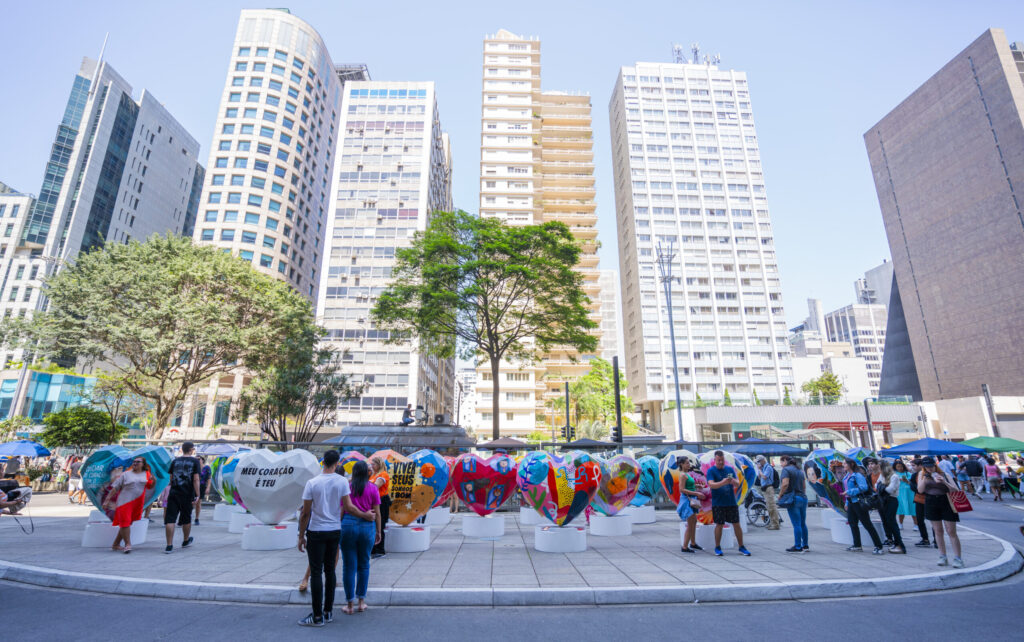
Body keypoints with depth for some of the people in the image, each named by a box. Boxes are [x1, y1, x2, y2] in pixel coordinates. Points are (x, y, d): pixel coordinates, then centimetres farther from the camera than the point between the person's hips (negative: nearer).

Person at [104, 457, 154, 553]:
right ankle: (128, 544, -7)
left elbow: (150, 487, 14)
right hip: (125, 502, -3)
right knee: (125, 522, -12)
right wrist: (107, 499, -5)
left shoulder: (146, 474, 11)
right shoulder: (125, 474, 3)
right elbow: (115, 488, 2)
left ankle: (115, 544, 23)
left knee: (127, 523, 10)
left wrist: (154, 480, -6)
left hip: (137, 503, 3)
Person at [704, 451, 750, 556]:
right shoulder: (711, 471, -5)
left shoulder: (730, 469, 7)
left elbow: (738, 484, 3)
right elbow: (711, 485, -18)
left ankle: (741, 547, 20)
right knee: (719, 525, 2)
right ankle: (717, 548, 15)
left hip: (731, 502, 3)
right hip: (718, 503, -3)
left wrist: (733, 481, -21)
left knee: (736, 524, 7)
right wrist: (722, 482, -35)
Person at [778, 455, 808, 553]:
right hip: (803, 498, 8)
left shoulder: (786, 470, -8)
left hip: (793, 499, -8)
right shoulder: (800, 470, 17)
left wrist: (780, 495, -8)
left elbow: (785, 484, -19)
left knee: (796, 524, -5)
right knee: (803, 523, 14)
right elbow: (804, 486, 20)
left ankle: (798, 547, -1)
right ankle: (805, 546, 20)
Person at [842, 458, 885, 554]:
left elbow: (863, 488, -23)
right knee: (852, 524, 13)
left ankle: (879, 547, 3)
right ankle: (857, 545, 22)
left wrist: (849, 492, -21)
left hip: (858, 502, -9)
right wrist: (847, 503, 19)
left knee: (867, 524, -4)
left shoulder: (857, 475, -15)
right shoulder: (846, 476, 12)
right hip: (851, 502, 9)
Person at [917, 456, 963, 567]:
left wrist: (945, 482, -18)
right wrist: (925, 477, -12)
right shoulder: (923, 476, 6)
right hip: (931, 503, 2)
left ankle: (958, 558, 4)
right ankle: (943, 557, 15)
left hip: (946, 503, -2)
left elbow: (955, 490, -2)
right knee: (938, 531, 8)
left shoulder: (944, 474, 2)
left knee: (951, 532, -3)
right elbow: (920, 490, -4)